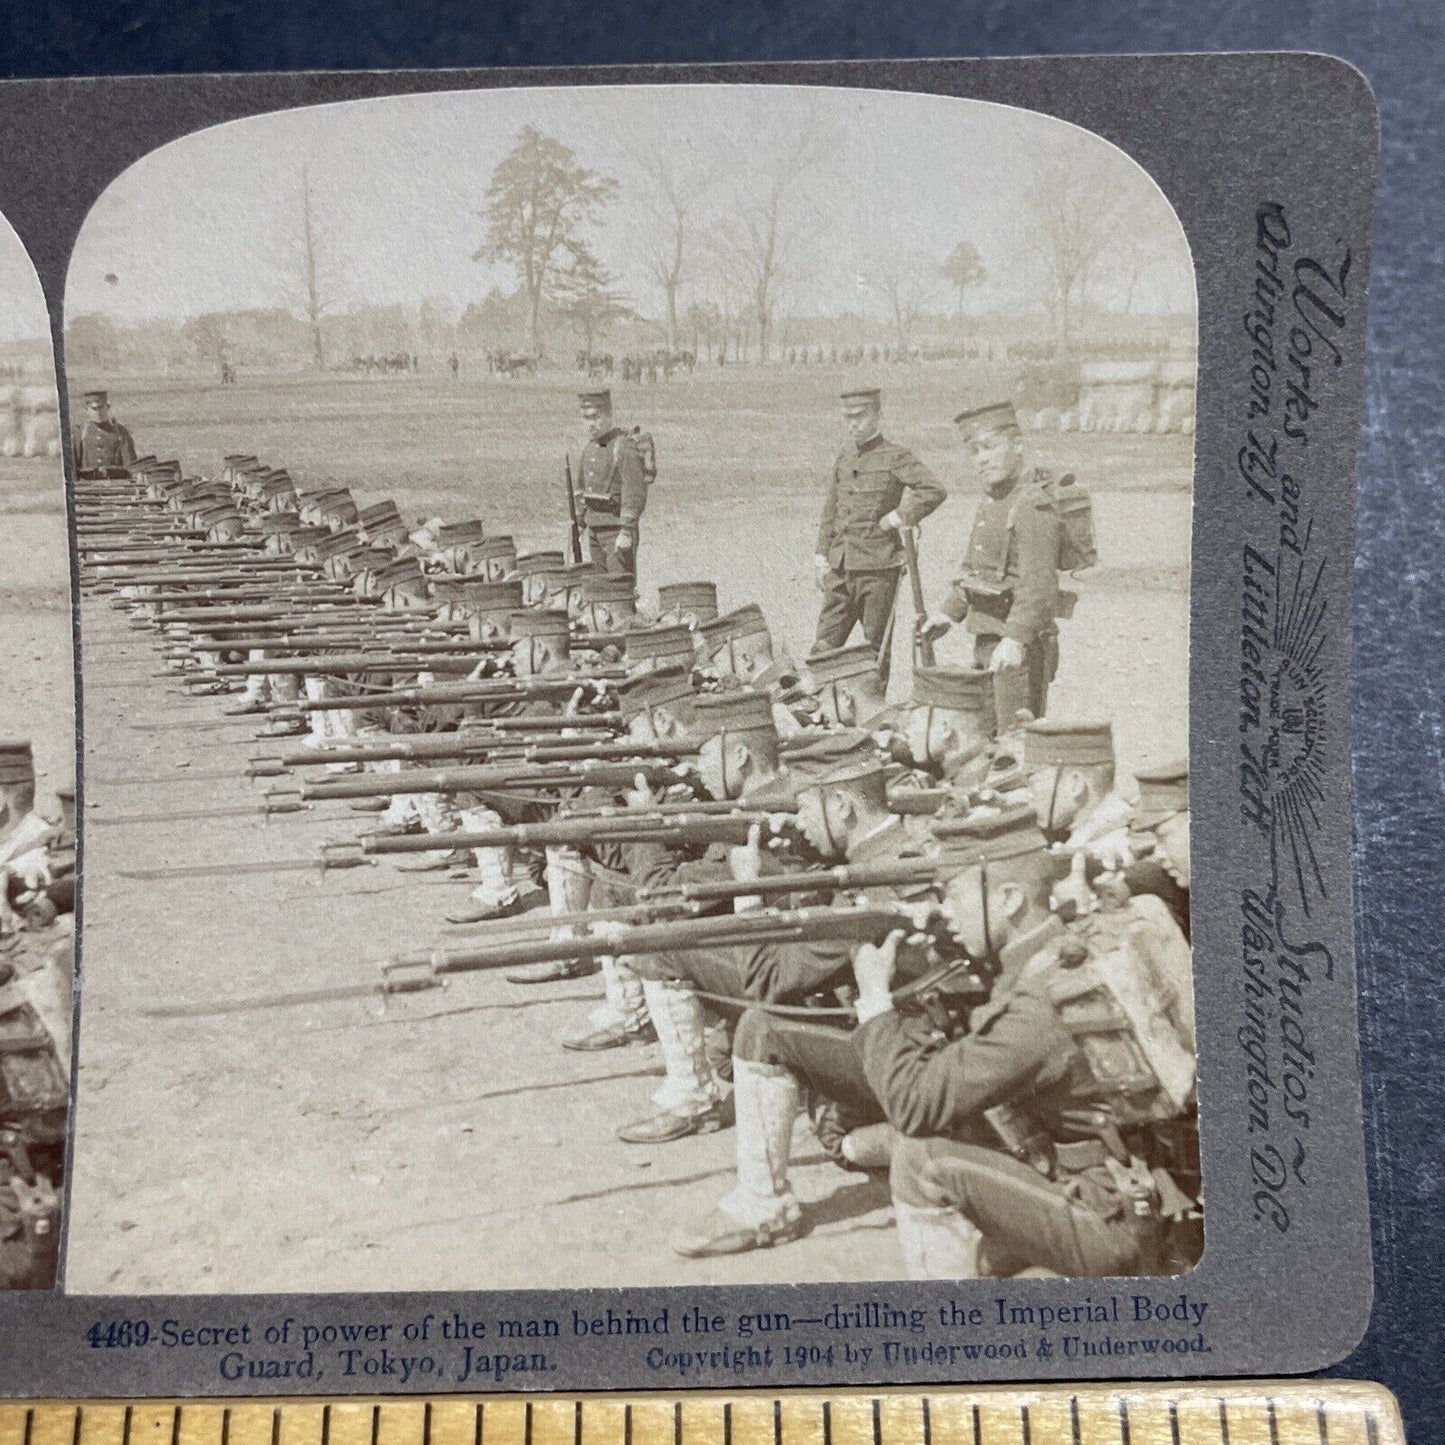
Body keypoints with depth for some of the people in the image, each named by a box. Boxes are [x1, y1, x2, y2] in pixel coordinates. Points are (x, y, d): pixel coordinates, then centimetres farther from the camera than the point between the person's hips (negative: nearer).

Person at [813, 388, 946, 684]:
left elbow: (934, 491, -17)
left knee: (876, 646, 3)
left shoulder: (894, 457, -6)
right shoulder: (844, 457, 13)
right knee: (825, 644, 4)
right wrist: (821, 556, 11)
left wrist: (898, 517, -13)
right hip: (840, 568, 6)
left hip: (878, 569, -6)